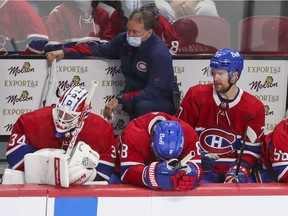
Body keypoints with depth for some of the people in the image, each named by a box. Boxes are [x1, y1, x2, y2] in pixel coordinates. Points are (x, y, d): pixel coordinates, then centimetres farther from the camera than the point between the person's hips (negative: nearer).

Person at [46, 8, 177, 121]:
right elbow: (100, 49, 6)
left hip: (163, 100, -6)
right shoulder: (124, 40, -5)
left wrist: (120, 99, -29)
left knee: (144, 107, -36)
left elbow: (153, 91, -27)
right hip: (135, 98, 6)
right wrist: (64, 53, -4)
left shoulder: (160, 53, -24)